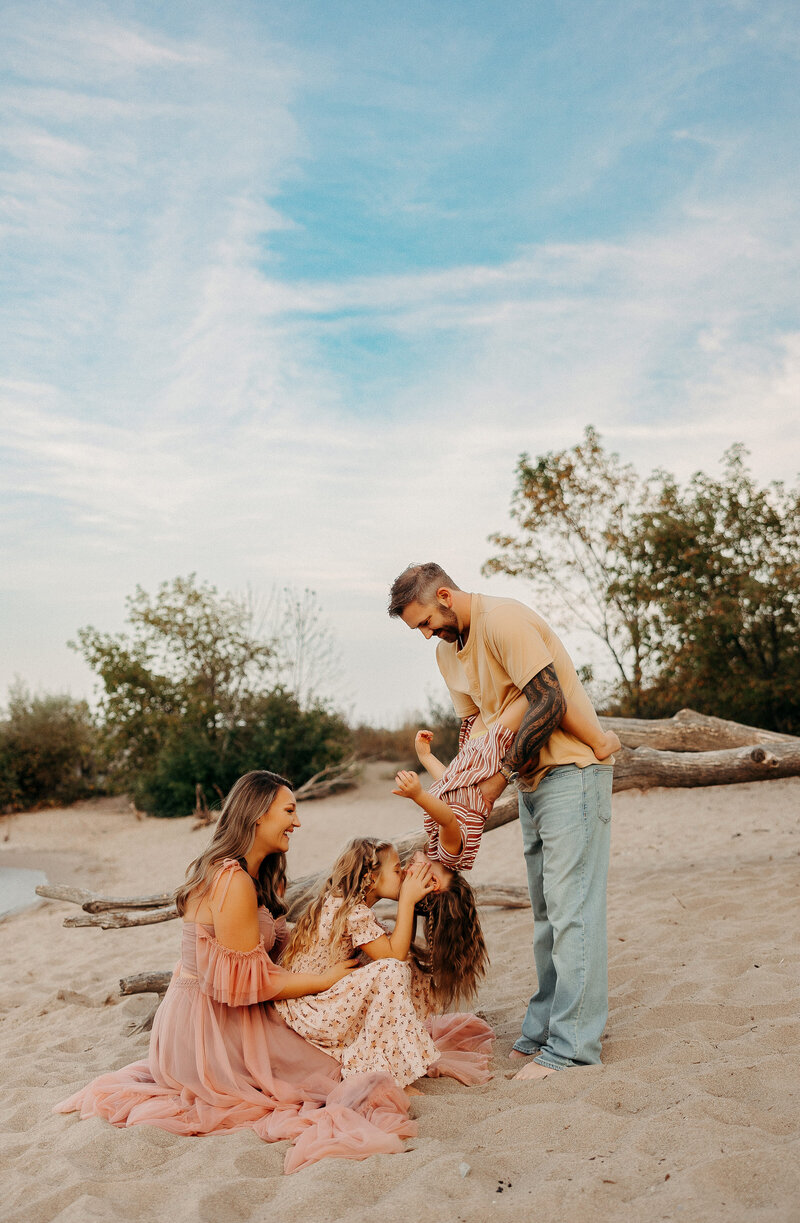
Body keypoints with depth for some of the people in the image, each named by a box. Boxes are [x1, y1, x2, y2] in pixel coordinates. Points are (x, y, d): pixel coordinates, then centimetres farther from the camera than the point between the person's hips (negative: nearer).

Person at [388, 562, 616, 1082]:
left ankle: (571, 1045, -4)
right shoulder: (447, 651, 11)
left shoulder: (504, 620, -17)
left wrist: (503, 773, -18)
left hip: (572, 768, -9)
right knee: (546, 911, 12)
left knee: (570, 907, -8)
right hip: (532, 779, 9)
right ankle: (543, 1029, 19)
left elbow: (550, 702, -21)